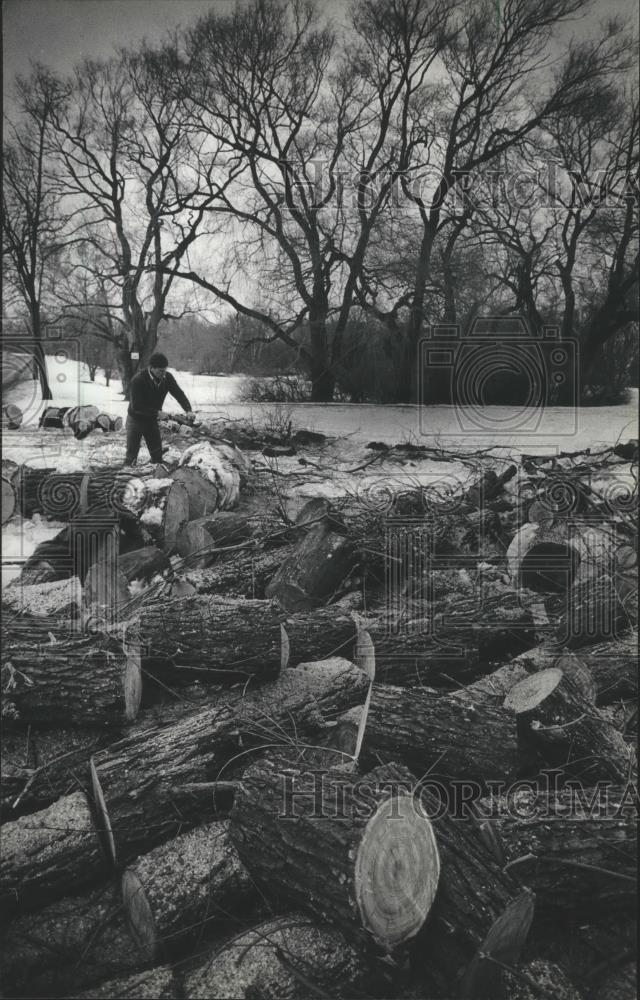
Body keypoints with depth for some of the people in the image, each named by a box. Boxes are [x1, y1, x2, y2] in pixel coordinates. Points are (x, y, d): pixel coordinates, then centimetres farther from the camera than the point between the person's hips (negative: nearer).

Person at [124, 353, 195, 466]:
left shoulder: (167, 377, -10)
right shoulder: (138, 380, -25)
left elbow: (178, 393, -14)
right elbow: (136, 406, -28)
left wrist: (188, 410, -31)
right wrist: (157, 412, -32)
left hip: (152, 420, 4)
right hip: (136, 419, -4)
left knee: (157, 454, 4)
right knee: (132, 454, 0)